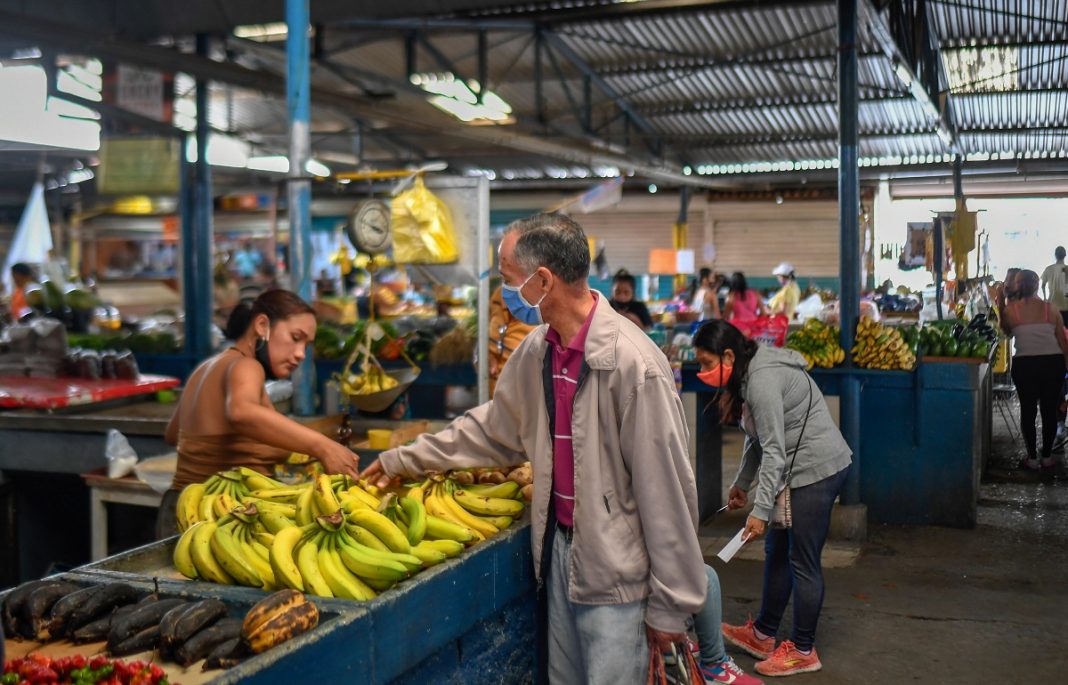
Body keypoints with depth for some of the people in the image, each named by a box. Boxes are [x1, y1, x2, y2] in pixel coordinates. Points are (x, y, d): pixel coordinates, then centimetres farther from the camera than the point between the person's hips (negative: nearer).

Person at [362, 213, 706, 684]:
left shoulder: (634, 363, -22)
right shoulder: (537, 351, 2)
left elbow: (666, 491, -19)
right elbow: (493, 428, 17)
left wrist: (670, 604, -14)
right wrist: (404, 460, 18)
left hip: (615, 571, -7)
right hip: (557, 550, 7)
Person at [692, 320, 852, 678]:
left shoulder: (762, 379, -22)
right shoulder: (750, 374, 9)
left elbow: (774, 451, -24)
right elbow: (757, 438, 16)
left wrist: (760, 511, -22)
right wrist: (741, 483, 20)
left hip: (817, 469, -10)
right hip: (798, 470, 10)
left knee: (802, 561, -1)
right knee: (777, 551, 16)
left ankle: (803, 651, 11)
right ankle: (762, 634, 28)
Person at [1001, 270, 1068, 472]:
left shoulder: (1010, 310, -4)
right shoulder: (1050, 309, -1)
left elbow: (1007, 332, 14)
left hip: (1025, 364, -1)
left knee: (1028, 411, 9)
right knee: (1050, 411, 11)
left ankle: (1032, 458, 13)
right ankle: (1047, 457, 19)